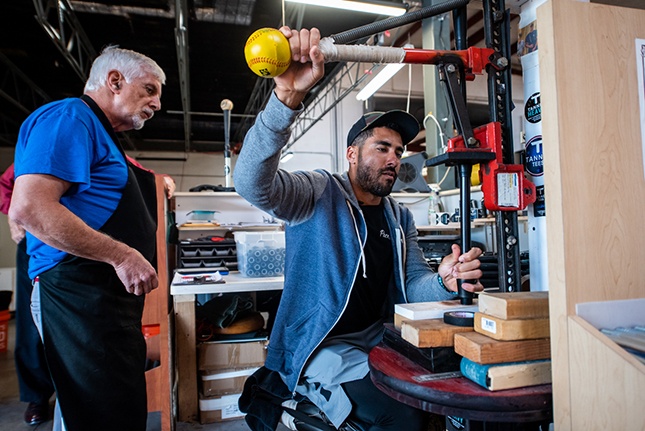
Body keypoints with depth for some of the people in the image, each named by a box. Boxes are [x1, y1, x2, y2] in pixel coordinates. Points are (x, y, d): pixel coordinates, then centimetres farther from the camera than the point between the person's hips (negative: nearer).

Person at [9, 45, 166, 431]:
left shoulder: (99, 132, 24)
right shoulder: (69, 117, -7)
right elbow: (29, 207, -20)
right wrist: (121, 255, -19)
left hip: (107, 298, 10)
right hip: (82, 296, -10)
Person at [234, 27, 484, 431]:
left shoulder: (400, 218, 12)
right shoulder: (319, 193, -8)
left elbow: (413, 283, 5)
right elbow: (253, 182, -26)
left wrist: (443, 281, -20)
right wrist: (287, 99, -40)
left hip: (377, 341, 7)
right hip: (322, 348, -6)